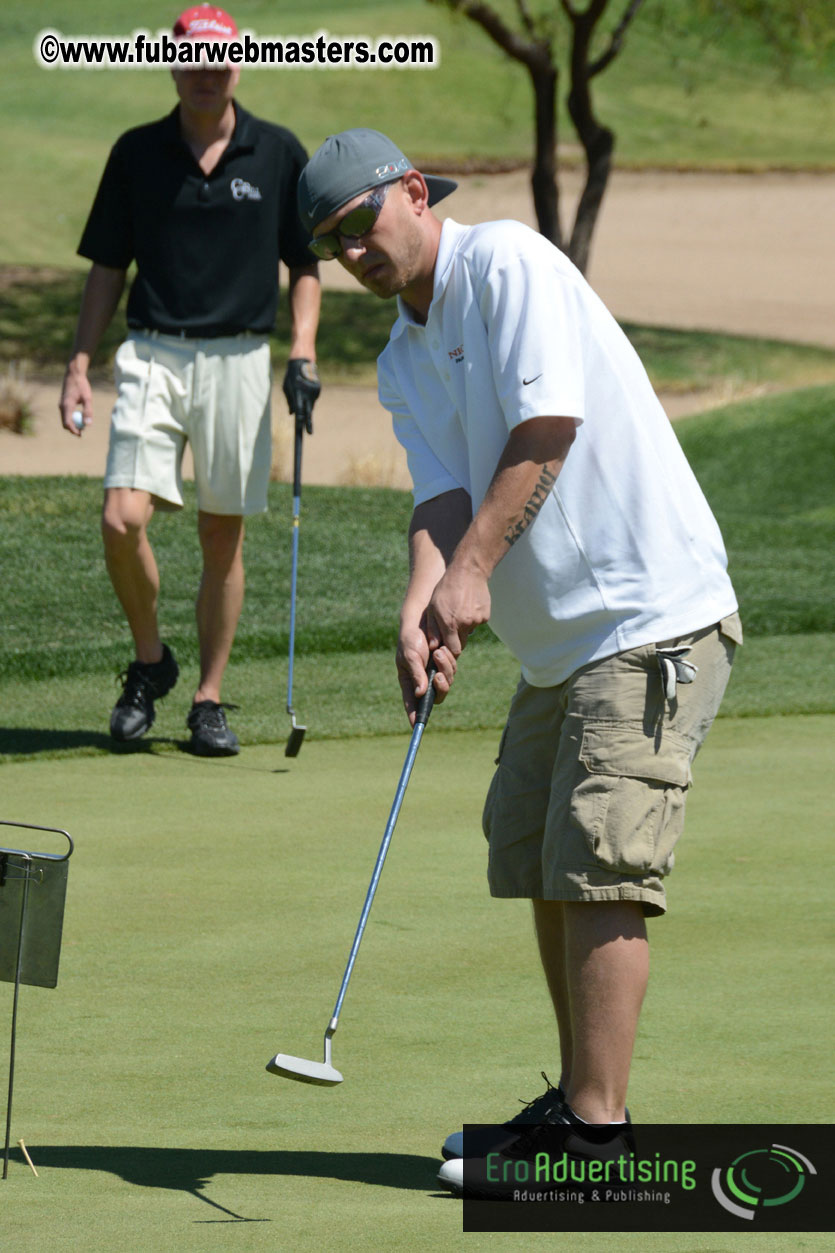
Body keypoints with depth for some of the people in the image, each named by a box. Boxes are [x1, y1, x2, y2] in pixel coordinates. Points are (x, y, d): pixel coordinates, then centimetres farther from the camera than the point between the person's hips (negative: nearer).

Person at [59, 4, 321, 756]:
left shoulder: (278, 153, 4)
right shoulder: (137, 154, 5)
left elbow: (304, 266, 10)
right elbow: (108, 267, 10)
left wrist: (303, 354, -3)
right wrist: (80, 365, 3)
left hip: (239, 359, 0)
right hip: (152, 354, 0)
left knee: (223, 536, 3)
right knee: (123, 520, -15)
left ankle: (209, 699, 14)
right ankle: (150, 661, 8)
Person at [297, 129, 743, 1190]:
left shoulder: (506, 261, -9)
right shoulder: (402, 363, 15)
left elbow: (547, 424, -18)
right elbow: (441, 494, 1)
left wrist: (474, 569, -20)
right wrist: (421, 606, -19)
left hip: (652, 621, -9)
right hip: (556, 642, 9)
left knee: (598, 871, -12)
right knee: (535, 864, 12)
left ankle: (597, 1132, -12)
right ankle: (579, 1101, 22)